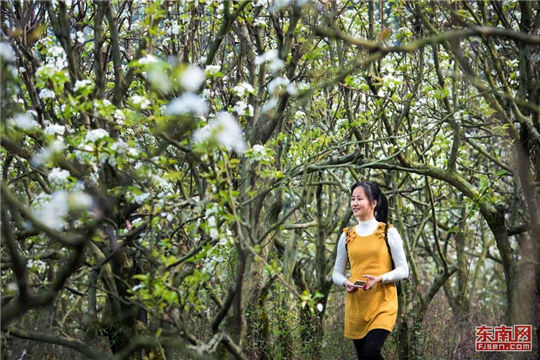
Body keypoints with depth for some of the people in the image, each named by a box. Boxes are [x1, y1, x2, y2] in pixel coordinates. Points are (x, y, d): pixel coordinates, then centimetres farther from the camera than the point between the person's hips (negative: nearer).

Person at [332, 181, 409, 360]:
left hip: (383, 304, -4)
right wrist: (345, 282, -10)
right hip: (355, 305, 4)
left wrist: (379, 279, -18)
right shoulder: (347, 236, 8)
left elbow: (403, 270, -2)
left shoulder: (389, 233, -1)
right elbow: (337, 273, 13)